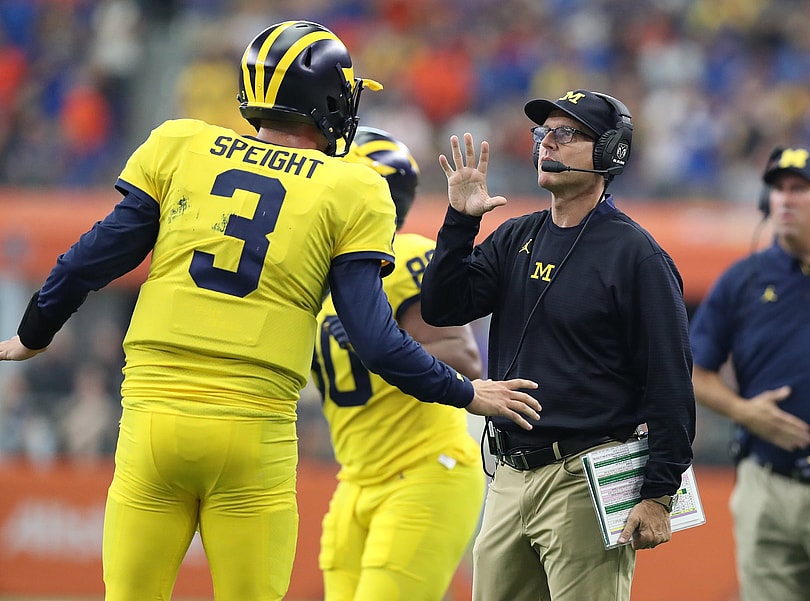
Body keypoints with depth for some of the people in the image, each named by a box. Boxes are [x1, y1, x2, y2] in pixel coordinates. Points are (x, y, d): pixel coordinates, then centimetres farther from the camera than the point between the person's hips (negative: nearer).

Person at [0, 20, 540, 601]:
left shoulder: (181, 148, 7)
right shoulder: (351, 193, 2)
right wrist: (467, 394, 10)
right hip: (254, 431, -2)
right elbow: (374, 339, -3)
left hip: (153, 415, 2)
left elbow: (98, 258, 8)